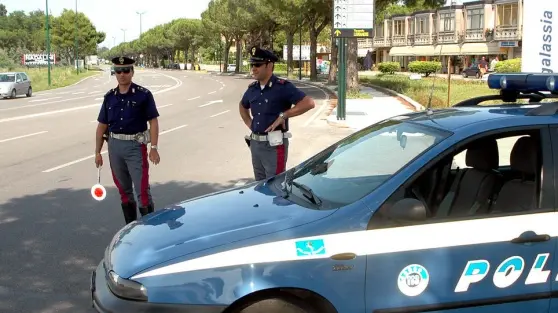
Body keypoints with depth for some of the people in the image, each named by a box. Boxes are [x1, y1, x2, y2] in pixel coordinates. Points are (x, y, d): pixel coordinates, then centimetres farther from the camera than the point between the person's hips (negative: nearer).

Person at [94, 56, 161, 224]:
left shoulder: (143, 95, -5)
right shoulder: (110, 97, 8)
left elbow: (153, 122, -6)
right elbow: (102, 125, 11)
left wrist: (154, 148, -13)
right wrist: (97, 152, 9)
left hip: (135, 146, -5)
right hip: (114, 146, 5)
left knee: (142, 190, -7)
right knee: (124, 191, 13)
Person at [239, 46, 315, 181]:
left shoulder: (283, 87, -12)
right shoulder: (252, 88, 8)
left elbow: (309, 103, -21)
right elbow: (242, 106, 30)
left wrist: (283, 116, -21)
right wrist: (249, 124, 14)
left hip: (274, 145, -7)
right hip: (255, 143, 7)